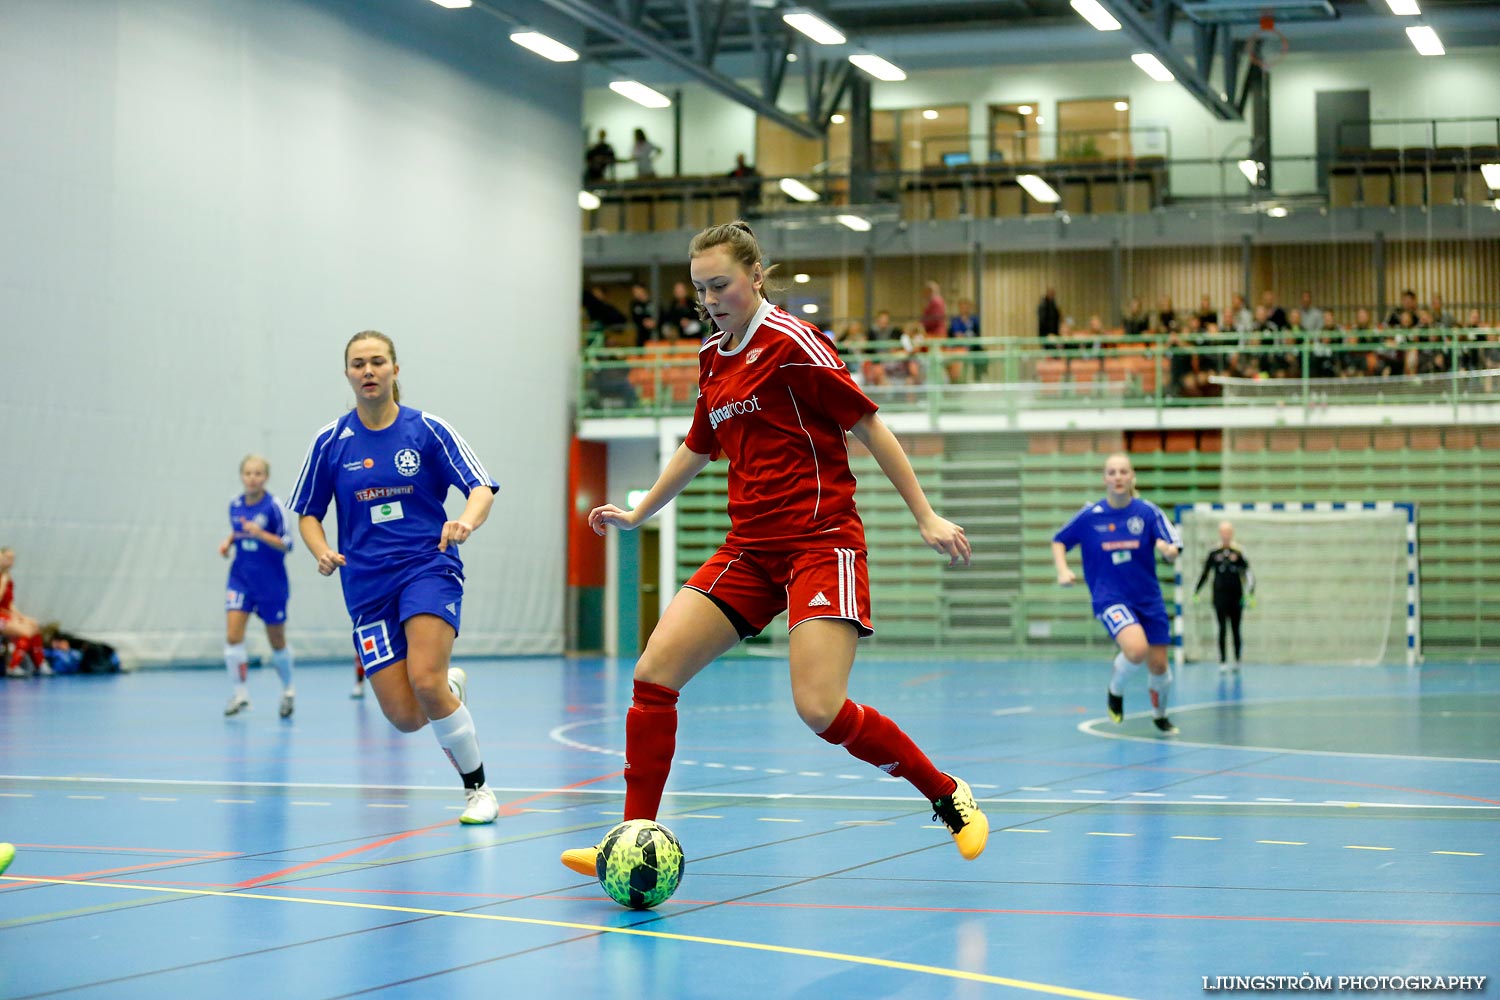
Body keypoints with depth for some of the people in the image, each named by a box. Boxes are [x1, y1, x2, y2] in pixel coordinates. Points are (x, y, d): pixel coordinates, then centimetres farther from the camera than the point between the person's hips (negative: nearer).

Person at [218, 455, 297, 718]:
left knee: (277, 642, 10)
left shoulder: (274, 506, -12)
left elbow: (286, 544, -12)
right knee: (232, 636, -13)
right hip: (241, 579, 3)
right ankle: (239, 694, -4)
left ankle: (287, 690, 33)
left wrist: (260, 534, -27)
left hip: (271, 583, -3)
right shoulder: (234, 506, 3)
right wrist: (228, 542, 1)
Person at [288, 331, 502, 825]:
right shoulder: (331, 442, 4)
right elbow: (308, 514, 12)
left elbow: (482, 488, -7)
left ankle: (478, 788, -5)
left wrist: (465, 521, -29)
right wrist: (323, 552, -9)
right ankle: (451, 688, 30)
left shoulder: (427, 430, -2)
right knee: (404, 716, -8)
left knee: (424, 680, -25)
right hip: (367, 583, 2)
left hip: (428, 567, -2)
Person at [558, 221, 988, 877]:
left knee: (820, 708, -19)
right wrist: (636, 514, 38)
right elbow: (698, 448, 29)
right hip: (750, 548, 7)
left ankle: (950, 798, 3)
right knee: (653, 673, -6)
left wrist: (925, 516, -9)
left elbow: (868, 426, -7)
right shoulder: (714, 357, 14)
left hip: (821, 542, -7)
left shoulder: (790, 342, -9)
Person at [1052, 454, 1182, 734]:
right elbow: (1059, 542, 8)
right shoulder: (1090, 515, -5)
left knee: (1158, 666, 7)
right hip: (1109, 598, -2)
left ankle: (1160, 716, 39)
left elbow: (1173, 551, -6)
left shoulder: (1148, 511, -5)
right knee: (1136, 648, -30)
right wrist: (1063, 570, -9)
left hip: (1148, 598, 2)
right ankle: (1115, 690, 3)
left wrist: (1168, 549, -29)